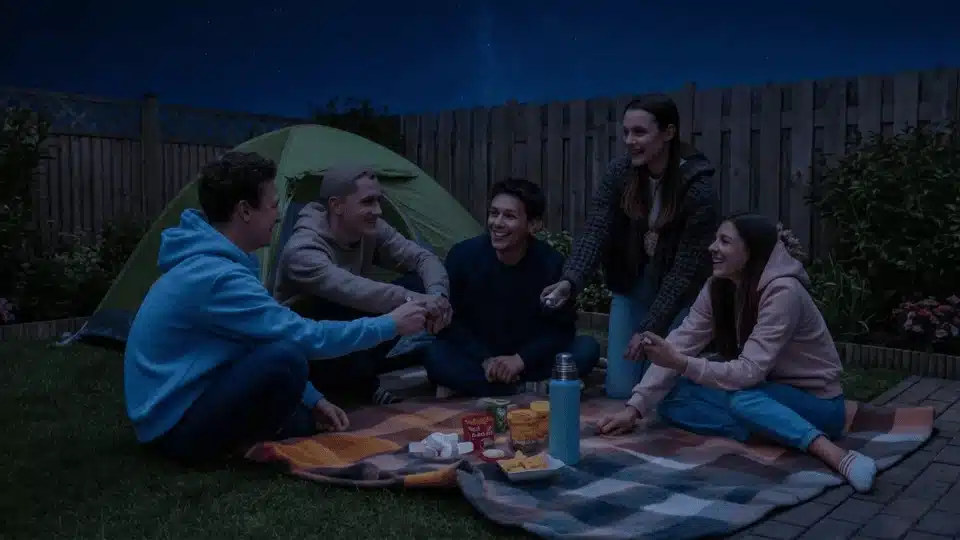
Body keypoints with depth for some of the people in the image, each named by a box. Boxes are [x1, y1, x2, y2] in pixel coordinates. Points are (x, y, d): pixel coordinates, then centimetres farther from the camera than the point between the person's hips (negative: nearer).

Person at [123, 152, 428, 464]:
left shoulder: (210, 262, 7)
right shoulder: (217, 277, -27)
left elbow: (267, 340, 14)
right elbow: (306, 338, -25)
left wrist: (312, 400, 10)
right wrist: (389, 325, -13)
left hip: (182, 404, 10)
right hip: (174, 428, -10)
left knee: (300, 423, 17)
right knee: (285, 359, -29)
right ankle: (236, 449, -9)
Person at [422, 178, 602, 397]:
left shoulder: (552, 263, -14)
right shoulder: (463, 255, -15)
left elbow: (562, 327, -8)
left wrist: (520, 360, -20)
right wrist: (485, 360, -20)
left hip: (530, 360, 1)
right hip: (478, 358, -1)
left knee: (588, 348, -23)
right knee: (435, 356, -31)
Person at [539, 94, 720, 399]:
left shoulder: (698, 187, -22)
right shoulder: (618, 173, -11)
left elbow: (687, 267, -22)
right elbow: (594, 231, -21)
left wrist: (650, 329, -24)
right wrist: (570, 281, -40)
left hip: (677, 296, -3)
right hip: (630, 288, 3)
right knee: (619, 390, 2)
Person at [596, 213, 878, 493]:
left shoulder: (783, 292, -26)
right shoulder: (718, 288, -5)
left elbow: (749, 372, -32)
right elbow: (679, 345, -11)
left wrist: (681, 364, -41)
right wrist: (634, 407, -19)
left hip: (814, 402, -7)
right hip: (769, 393, 7)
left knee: (741, 400, -38)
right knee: (671, 397, -12)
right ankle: (768, 429, -22)